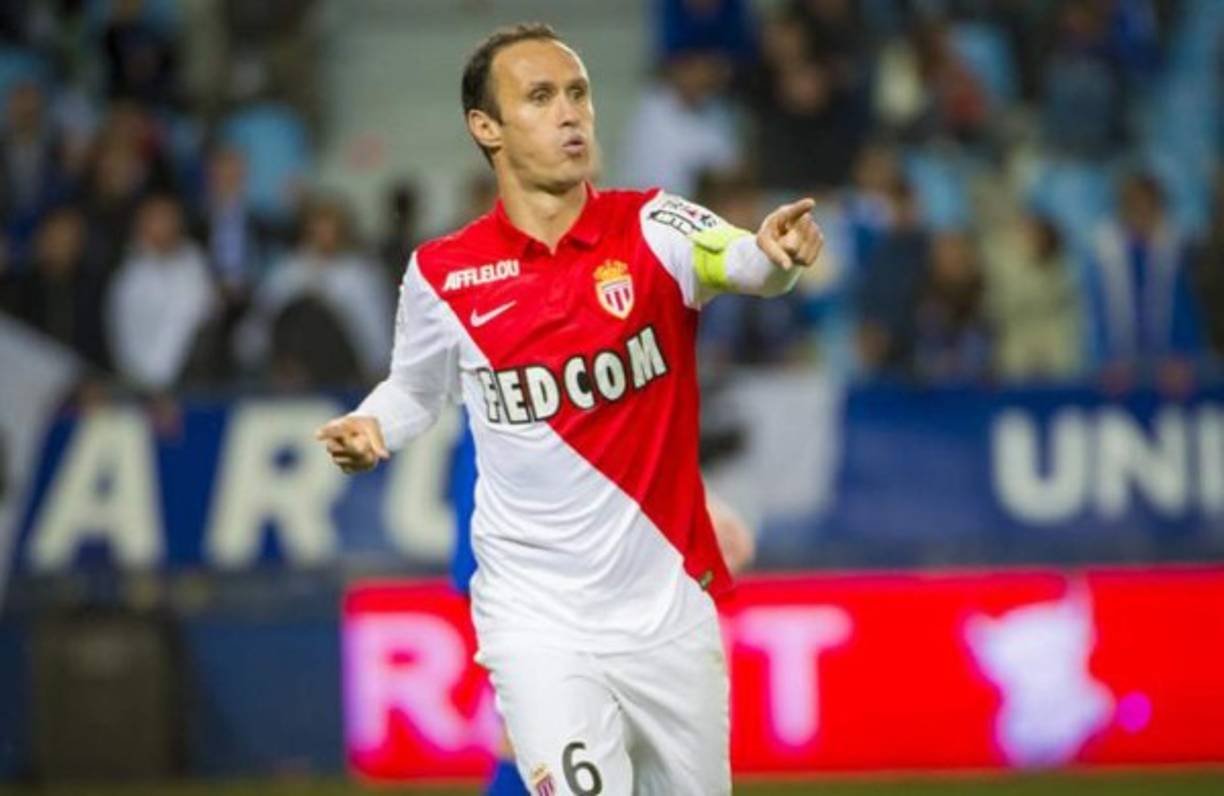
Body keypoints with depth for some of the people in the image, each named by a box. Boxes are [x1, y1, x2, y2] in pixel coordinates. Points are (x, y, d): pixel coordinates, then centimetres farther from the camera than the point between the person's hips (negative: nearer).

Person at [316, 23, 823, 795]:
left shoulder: (650, 229, -5)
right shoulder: (443, 275, -3)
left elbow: (741, 260, -26)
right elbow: (416, 389, 15)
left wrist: (775, 252, -48)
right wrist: (369, 429, -6)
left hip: (669, 610, 1)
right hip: (537, 623, -1)